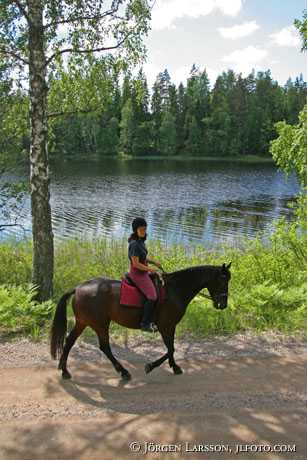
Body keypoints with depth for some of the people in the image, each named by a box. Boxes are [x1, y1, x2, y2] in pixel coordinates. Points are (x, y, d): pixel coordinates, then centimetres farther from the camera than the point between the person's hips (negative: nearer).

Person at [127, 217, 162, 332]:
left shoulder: (140, 241, 9)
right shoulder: (134, 244, -21)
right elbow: (136, 264, -22)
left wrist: (154, 262, 6)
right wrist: (150, 269, -15)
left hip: (143, 272, 11)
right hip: (137, 273, -11)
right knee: (152, 296, -18)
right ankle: (145, 323, -8)